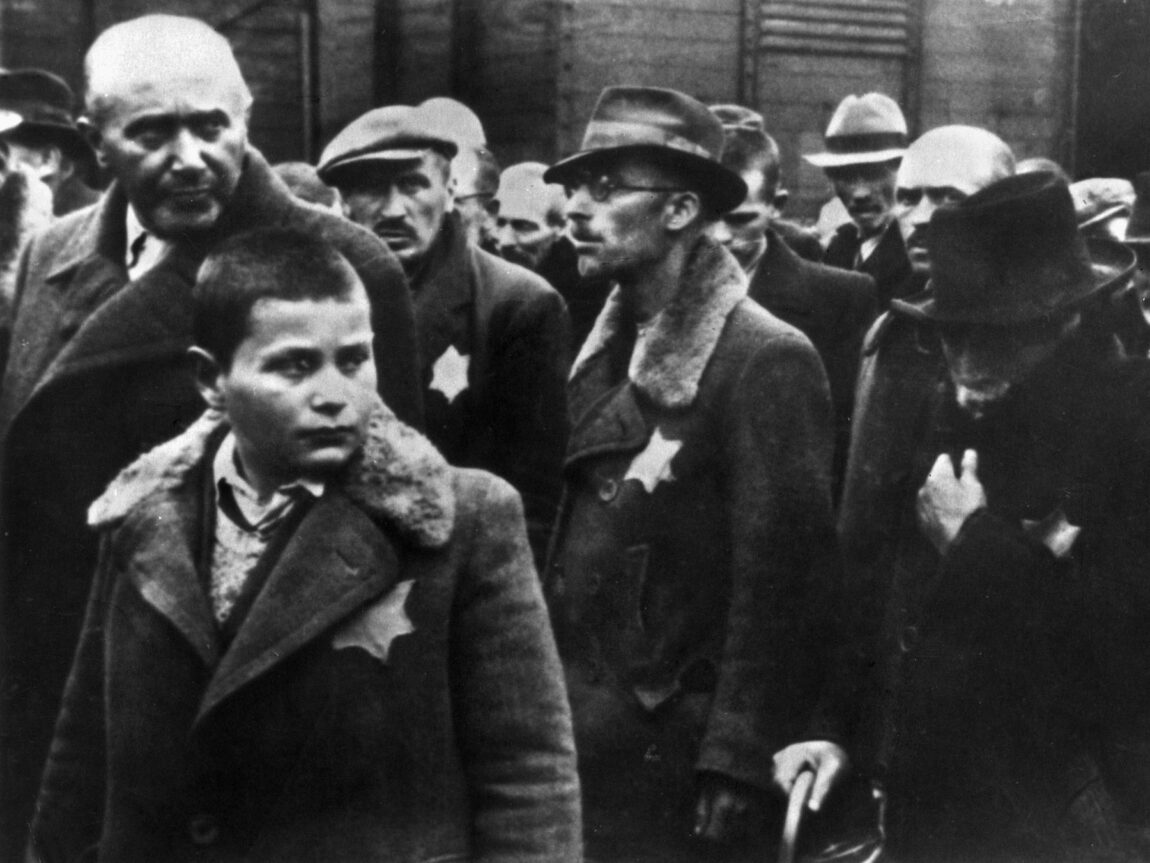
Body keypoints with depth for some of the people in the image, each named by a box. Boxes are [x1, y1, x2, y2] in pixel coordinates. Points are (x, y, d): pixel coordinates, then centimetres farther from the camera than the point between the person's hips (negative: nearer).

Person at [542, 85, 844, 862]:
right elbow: (576, 536, 10)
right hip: (578, 738, 7)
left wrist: (737, 767, -18)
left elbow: (781, 583, -17)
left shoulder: (766, 359, -14)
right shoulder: (607, 349, 9)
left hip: (678, 758, -7)